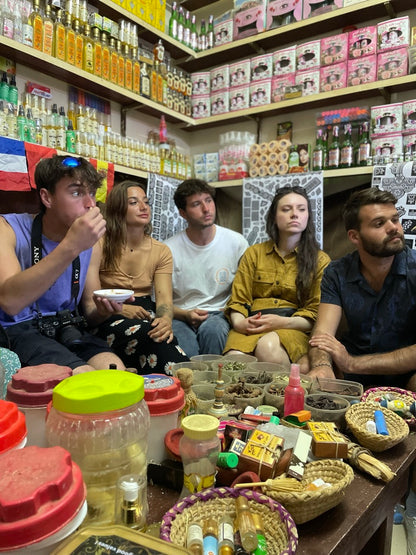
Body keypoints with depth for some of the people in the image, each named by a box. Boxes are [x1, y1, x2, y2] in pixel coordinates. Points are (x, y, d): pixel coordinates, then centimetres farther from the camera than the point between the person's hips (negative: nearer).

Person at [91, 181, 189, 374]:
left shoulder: (161, 251, 9)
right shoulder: (100, 245, 0)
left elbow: (164, 297, -4)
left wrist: (166, 319, -27)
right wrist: (120, 307, -21)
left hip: (146, 316, 3)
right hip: (108, 319, -2)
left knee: (162, 335, -33)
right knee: (151, 335, -33)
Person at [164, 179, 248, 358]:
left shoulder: (236, 242, 2)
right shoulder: (170, 249, -1)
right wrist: (186, 315, -15)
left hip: (219, 315, 1)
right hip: (180, 317, -1)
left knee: (212, 329, -34)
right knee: (185, 350, -34)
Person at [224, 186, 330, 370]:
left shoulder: (320, 260, 11)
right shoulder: (253, 253, 17)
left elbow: (317, 315, 5)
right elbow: (238, 301, 12)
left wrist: (283, 323, -15)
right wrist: (239, 322, -12)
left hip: (294, 329, 0)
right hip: (250, 329, 1)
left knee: (268, 346, -37)